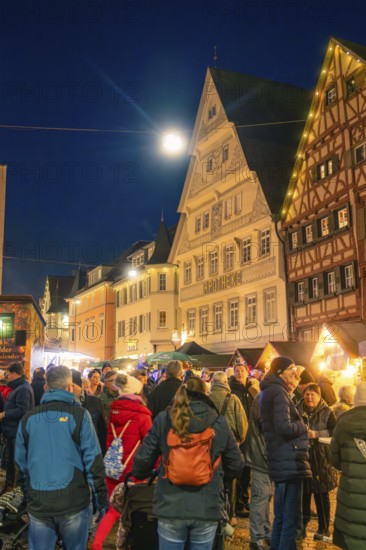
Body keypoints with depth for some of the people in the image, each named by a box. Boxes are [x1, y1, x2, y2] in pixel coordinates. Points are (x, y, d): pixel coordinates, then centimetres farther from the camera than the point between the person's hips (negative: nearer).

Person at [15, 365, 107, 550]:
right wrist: (99, 494, -1)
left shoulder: (28, 418, 4)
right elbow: (93, 459, -9)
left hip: (38, 501, 3)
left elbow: (21, 461, 11)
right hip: (72, 499, -2)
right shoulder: (79, 415, -6)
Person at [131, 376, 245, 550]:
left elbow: (143, 459, 0)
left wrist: (140, 475, 23)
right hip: (207, 508, 1)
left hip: (170, 507, 0)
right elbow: (236, 466, 6)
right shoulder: (219, 423, -1)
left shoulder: (163, 419, -3)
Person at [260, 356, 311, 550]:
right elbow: (284, 426, -23)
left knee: (281, 516, 18)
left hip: (282, 460, 10)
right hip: (289, 460, -10)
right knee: (291, 517, -5)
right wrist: (303, 428, -5)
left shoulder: (270, 391, 17)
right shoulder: (279, 391, -14)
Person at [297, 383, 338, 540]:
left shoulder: (327, 412, -1)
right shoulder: (297, 410, 3)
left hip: (321, 459, -2)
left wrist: (316, 434, -21)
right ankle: (302, 526, 22)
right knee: (303, 494, 8)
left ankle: (324, 528, 20)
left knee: (321, 495, 7)